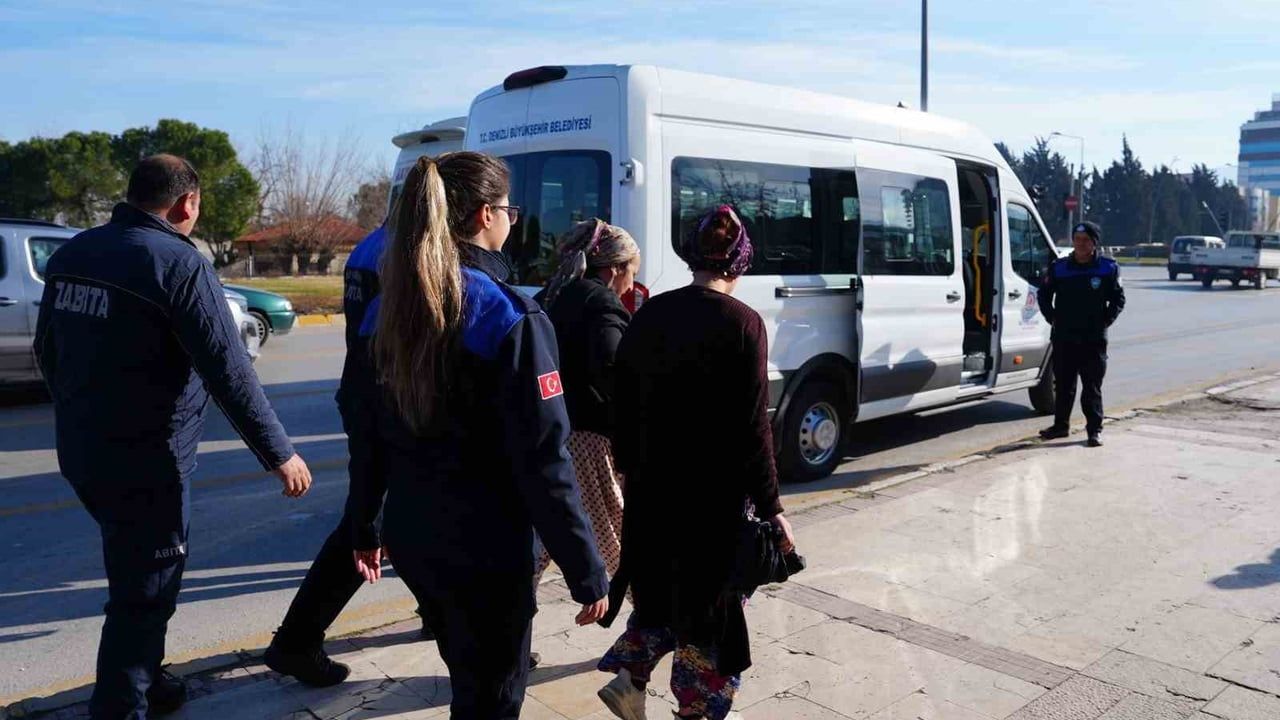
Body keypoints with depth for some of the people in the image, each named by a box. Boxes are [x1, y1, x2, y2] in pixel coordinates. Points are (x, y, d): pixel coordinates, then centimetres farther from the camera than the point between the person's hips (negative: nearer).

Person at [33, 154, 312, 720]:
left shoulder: (71, 254, 6)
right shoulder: (178, 262, -17)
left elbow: (46, 350, 17)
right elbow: (228, 371, -21)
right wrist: (279, 453, -14)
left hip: (80, 451, 8)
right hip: (146, 460, -8)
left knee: (132, 573, 24)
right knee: (146, 591, 5)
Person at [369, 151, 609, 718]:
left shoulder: (386, 310, 1)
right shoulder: (509, 316, -20)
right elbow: (542, 460, -21)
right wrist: (586, 572, -14)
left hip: (409, 536, 7)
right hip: (485, 548, -7)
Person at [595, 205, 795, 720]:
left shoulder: (650, 316, 1)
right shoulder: (742, 323, -13)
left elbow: (624, 404, 7)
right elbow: (752, 426, -15)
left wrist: (632, 472, 19)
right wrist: (770, 507, -8)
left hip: (654, 485, 5)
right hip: (716, 490, -5)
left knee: (665, 582, 24)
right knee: (711, 592, 12)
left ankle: (628, 676, 20)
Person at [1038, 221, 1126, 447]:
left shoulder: (1108, 268, -2)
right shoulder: (1059, 267, 2)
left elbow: (1118, 299, 5)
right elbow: (1044, 294, 13)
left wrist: (1105, 321, -3)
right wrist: (1052, 318, 5)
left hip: (1094, 339, -2)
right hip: (1063, 338, 2)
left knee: (1092, 387, 3)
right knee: (1063, 385, 12)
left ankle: (1095, 429, 10)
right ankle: (1061, 425, 24)